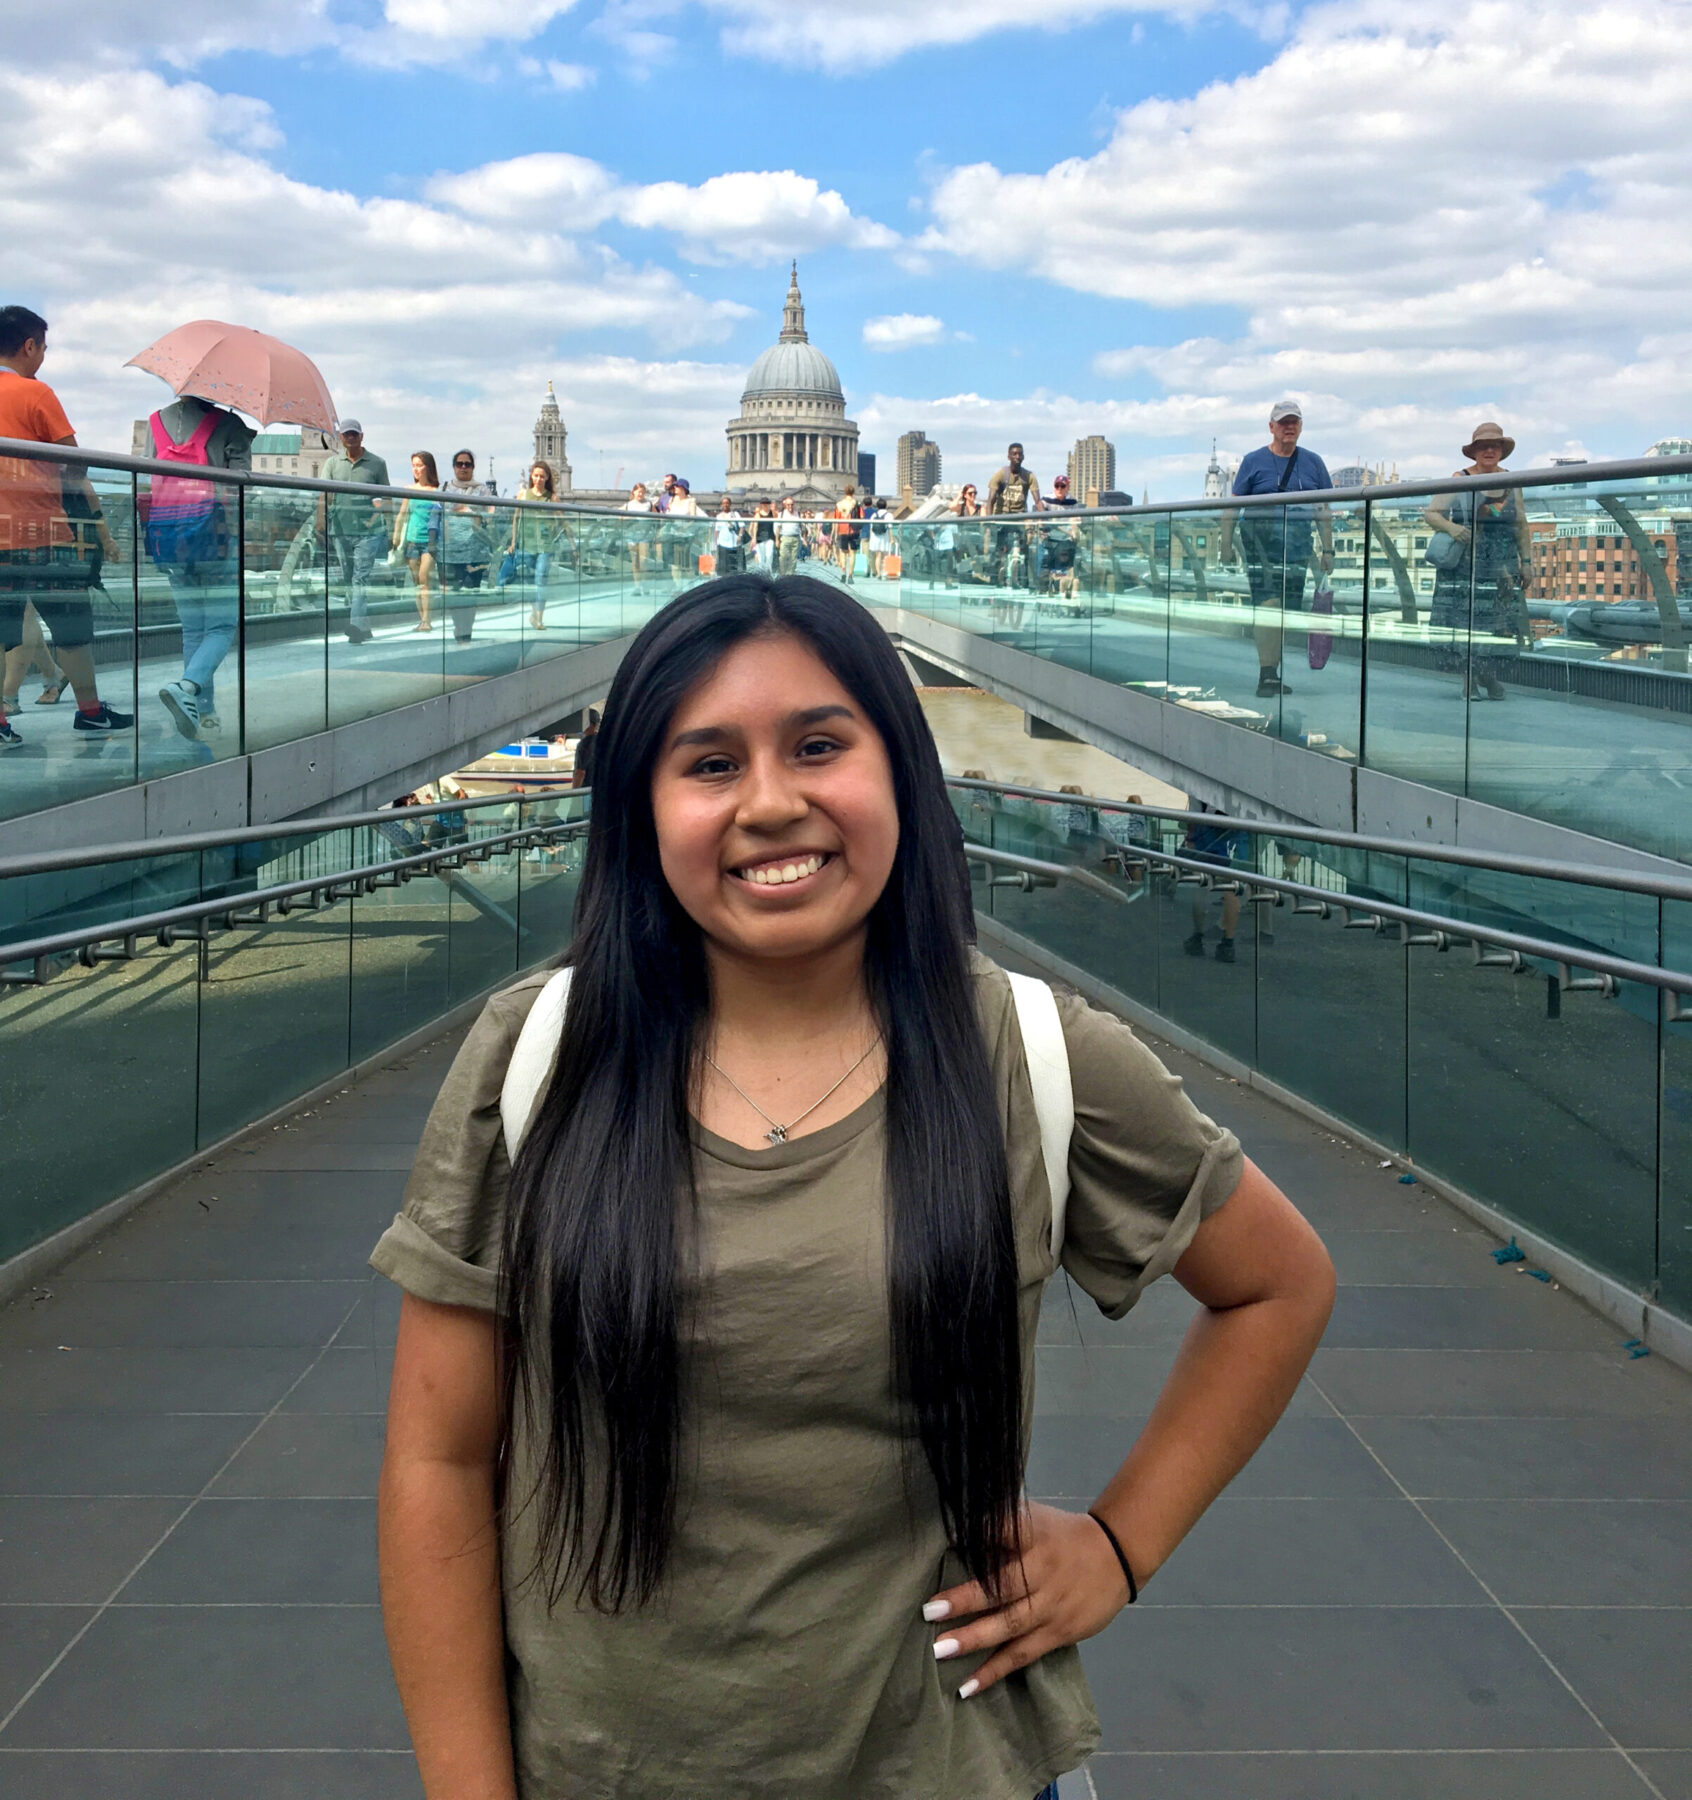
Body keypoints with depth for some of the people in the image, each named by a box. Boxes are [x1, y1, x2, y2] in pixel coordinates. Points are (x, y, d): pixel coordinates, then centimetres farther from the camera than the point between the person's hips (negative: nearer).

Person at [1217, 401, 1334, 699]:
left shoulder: (1312, 462, 12)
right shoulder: (1254, 461, 3)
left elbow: (1322, 510, 14)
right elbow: (1233, 506, 4)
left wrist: (1328, 549, 10)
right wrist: (1226, 543, -2)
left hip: (1298, 546, 4)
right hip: (1261, 543, -4)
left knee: (1290, 612, 5)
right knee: (1269, 604, -17)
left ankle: (1277, 675, 14)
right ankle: (1267, 676, -19)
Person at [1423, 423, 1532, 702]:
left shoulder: (1511, 483, 11)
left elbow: (1521, 526, 17)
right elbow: (1430, 512, -3)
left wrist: (1527, 562, 13)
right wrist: (1451, 527, -22)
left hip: (1502, 564, 3)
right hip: (1464, 563, -3)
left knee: (1500, 620, -1)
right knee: (1465, 617, -7)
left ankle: (1490, 675, 7)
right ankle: (1469, 678, -1)